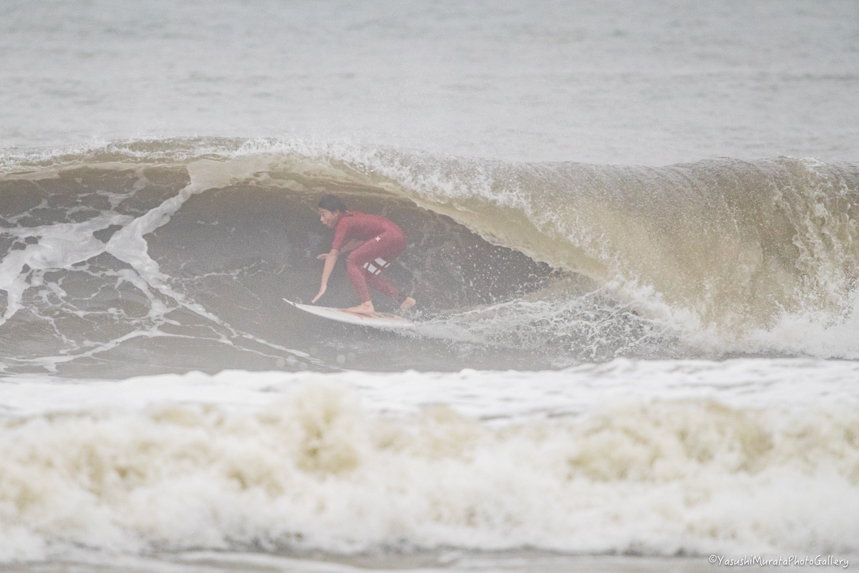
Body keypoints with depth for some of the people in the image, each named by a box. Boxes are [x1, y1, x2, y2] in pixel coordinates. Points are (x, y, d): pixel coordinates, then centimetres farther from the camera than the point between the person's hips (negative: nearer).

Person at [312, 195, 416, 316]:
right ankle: (404, 300, 21)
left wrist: (323, 285, -24)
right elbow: (361, 240, 25)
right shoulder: (350, 216, 13)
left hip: (390, 236, -10)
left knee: (352, 261, -16)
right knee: (366, 275, 18)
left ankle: (367, 305, -25)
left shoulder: (343, 224, -14)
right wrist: (338, 252, 16)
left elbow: (332, 257, -19)